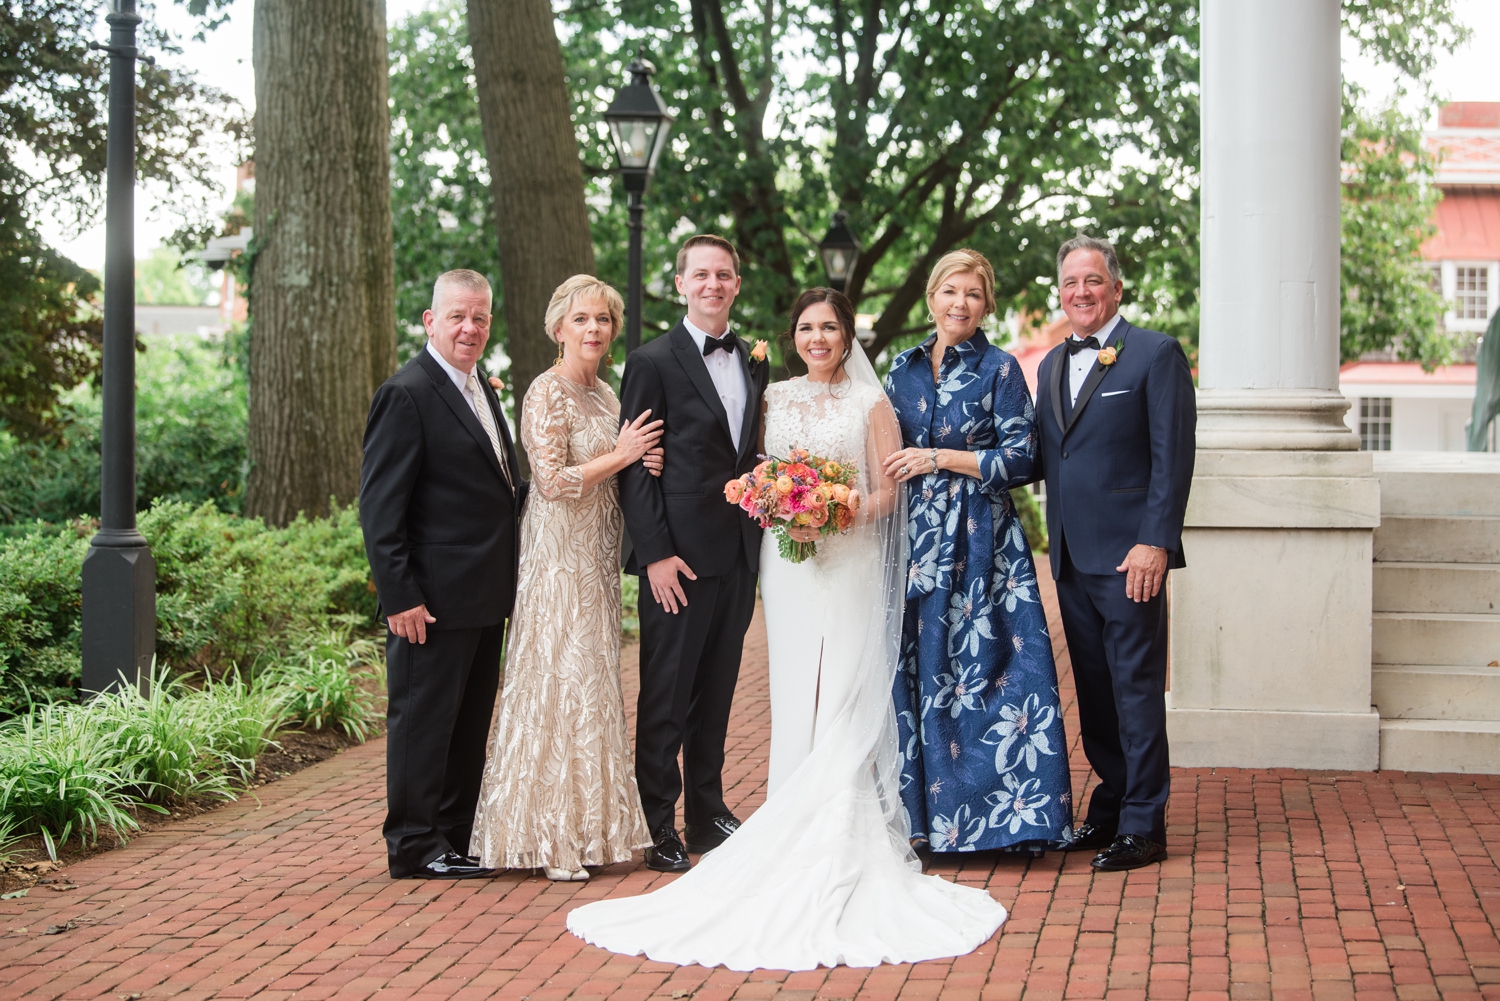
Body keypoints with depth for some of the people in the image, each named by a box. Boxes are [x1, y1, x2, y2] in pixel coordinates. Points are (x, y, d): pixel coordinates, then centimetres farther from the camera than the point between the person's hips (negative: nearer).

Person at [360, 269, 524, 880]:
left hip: (485, 594, 9)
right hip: (435, 596, -9)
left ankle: (458, 837, 26)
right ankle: (415, 846, 10)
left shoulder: (480, 389, 15)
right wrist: (400, 596, -21)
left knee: (470, 725, 16)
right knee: (423, 720, 0)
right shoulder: (406, 394, -14)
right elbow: (380, 506, -17)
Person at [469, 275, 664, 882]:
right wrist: (621, 455, -12)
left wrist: (642, 459, 0)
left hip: (597, 559, 8)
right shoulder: (548, 392, -12)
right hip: (558, 557, -8)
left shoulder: (604, 394, 14)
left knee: (592, 686, 10)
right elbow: (554, 481, -19)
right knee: (558, 685, -7)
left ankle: (584, 825, 17)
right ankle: (546, 838, 0)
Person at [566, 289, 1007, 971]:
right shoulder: (774, 399, 12)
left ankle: (849, 834, -4)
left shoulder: (871, 403, 2)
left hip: (852, 563, -3)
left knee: (846, 698, -7)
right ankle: (796, 831, 7)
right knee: (794, 697, 3)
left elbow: (887, 491, -2)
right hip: (787, 564, 3)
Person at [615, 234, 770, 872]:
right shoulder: (653, 362, -5)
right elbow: (634, 466, -9)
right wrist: (656, 552, -15)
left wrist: (760, 531, 4)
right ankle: (658, 826, 8)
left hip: (738, 553, 6)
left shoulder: (753, 364, 13)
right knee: (666, 696, 0)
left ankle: (708, 814, 23)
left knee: (717, 691, 13)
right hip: (679, 555, -6)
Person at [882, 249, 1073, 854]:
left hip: (982, 542, -4)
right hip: (916, 539, 4)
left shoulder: (999, 370, -1)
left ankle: (1014, 811, -1)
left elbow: (1019, 459, -7)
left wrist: (940, 458, -10)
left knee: (990, 665, -8)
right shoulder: (903, 370, 12)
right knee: (918, 671, 5)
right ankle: (925, 812, 13)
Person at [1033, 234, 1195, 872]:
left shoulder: (1157, 354, -4)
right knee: (1093, 691, 12)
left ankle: (1143, 825, 4)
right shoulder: (1052, 364, 17)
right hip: (1070, 555, 7)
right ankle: (1111, 807, 22)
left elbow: (1173, 457, -10)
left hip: (1127, 554, -7)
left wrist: (1154, 541, -16)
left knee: (1137, 689, -3)